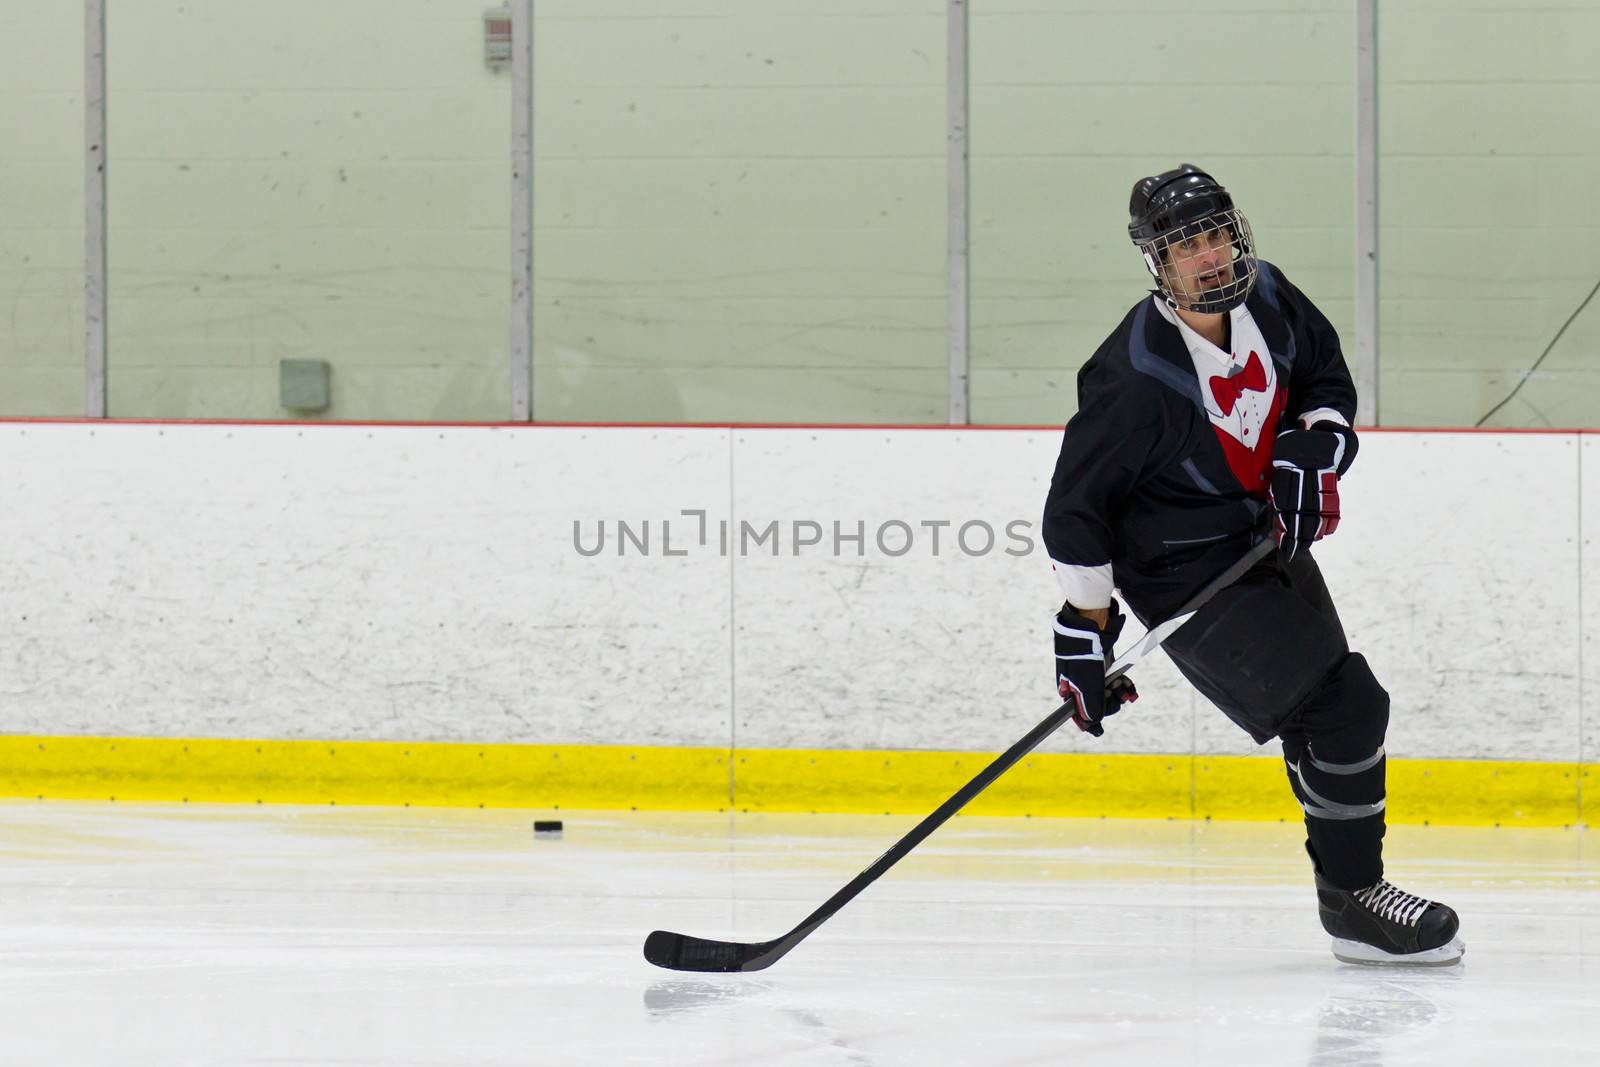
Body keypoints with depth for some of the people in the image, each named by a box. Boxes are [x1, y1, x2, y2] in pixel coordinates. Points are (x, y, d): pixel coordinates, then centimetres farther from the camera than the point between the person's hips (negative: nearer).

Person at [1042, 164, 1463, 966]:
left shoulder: (1268, 300, -7)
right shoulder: (1136, 375, -27)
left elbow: (1328, 381, 12)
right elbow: (1076, 505, -21)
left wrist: (1312, 452, -8)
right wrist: (1086, 629, -20)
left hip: (1270, 539, 8)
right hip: (1185, 574, -8)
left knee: (1328, 714, 20)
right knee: (1343, 705, -14)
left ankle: (1349, 887, 38)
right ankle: (1353, 899, -2)